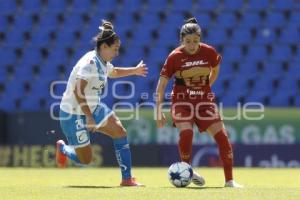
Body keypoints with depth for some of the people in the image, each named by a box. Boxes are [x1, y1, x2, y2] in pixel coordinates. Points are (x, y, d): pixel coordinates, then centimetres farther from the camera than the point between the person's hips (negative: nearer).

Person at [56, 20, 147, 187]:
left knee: (120, 132, -8)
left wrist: (134, 70, 37)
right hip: (73, 113, -9)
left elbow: (113, 72, 32)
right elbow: (78, 91, -32)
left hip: (93, 108, 9)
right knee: (85, 160, -2)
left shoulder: (103, 62, 5)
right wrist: (89, 116, -32)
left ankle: (127, 179, -2)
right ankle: (62, 148, 31)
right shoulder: (90, 62, -24)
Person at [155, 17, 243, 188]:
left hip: (205, 100, 2)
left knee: (222, 135, -9)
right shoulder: (175, 57, -12)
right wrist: (159, 111, -13)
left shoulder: (209, 52, -7)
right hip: (182, 100, -2)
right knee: (186, 132, -27)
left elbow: (215, 71, 17)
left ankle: (229, 180, 3)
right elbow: (161, 85, -8)